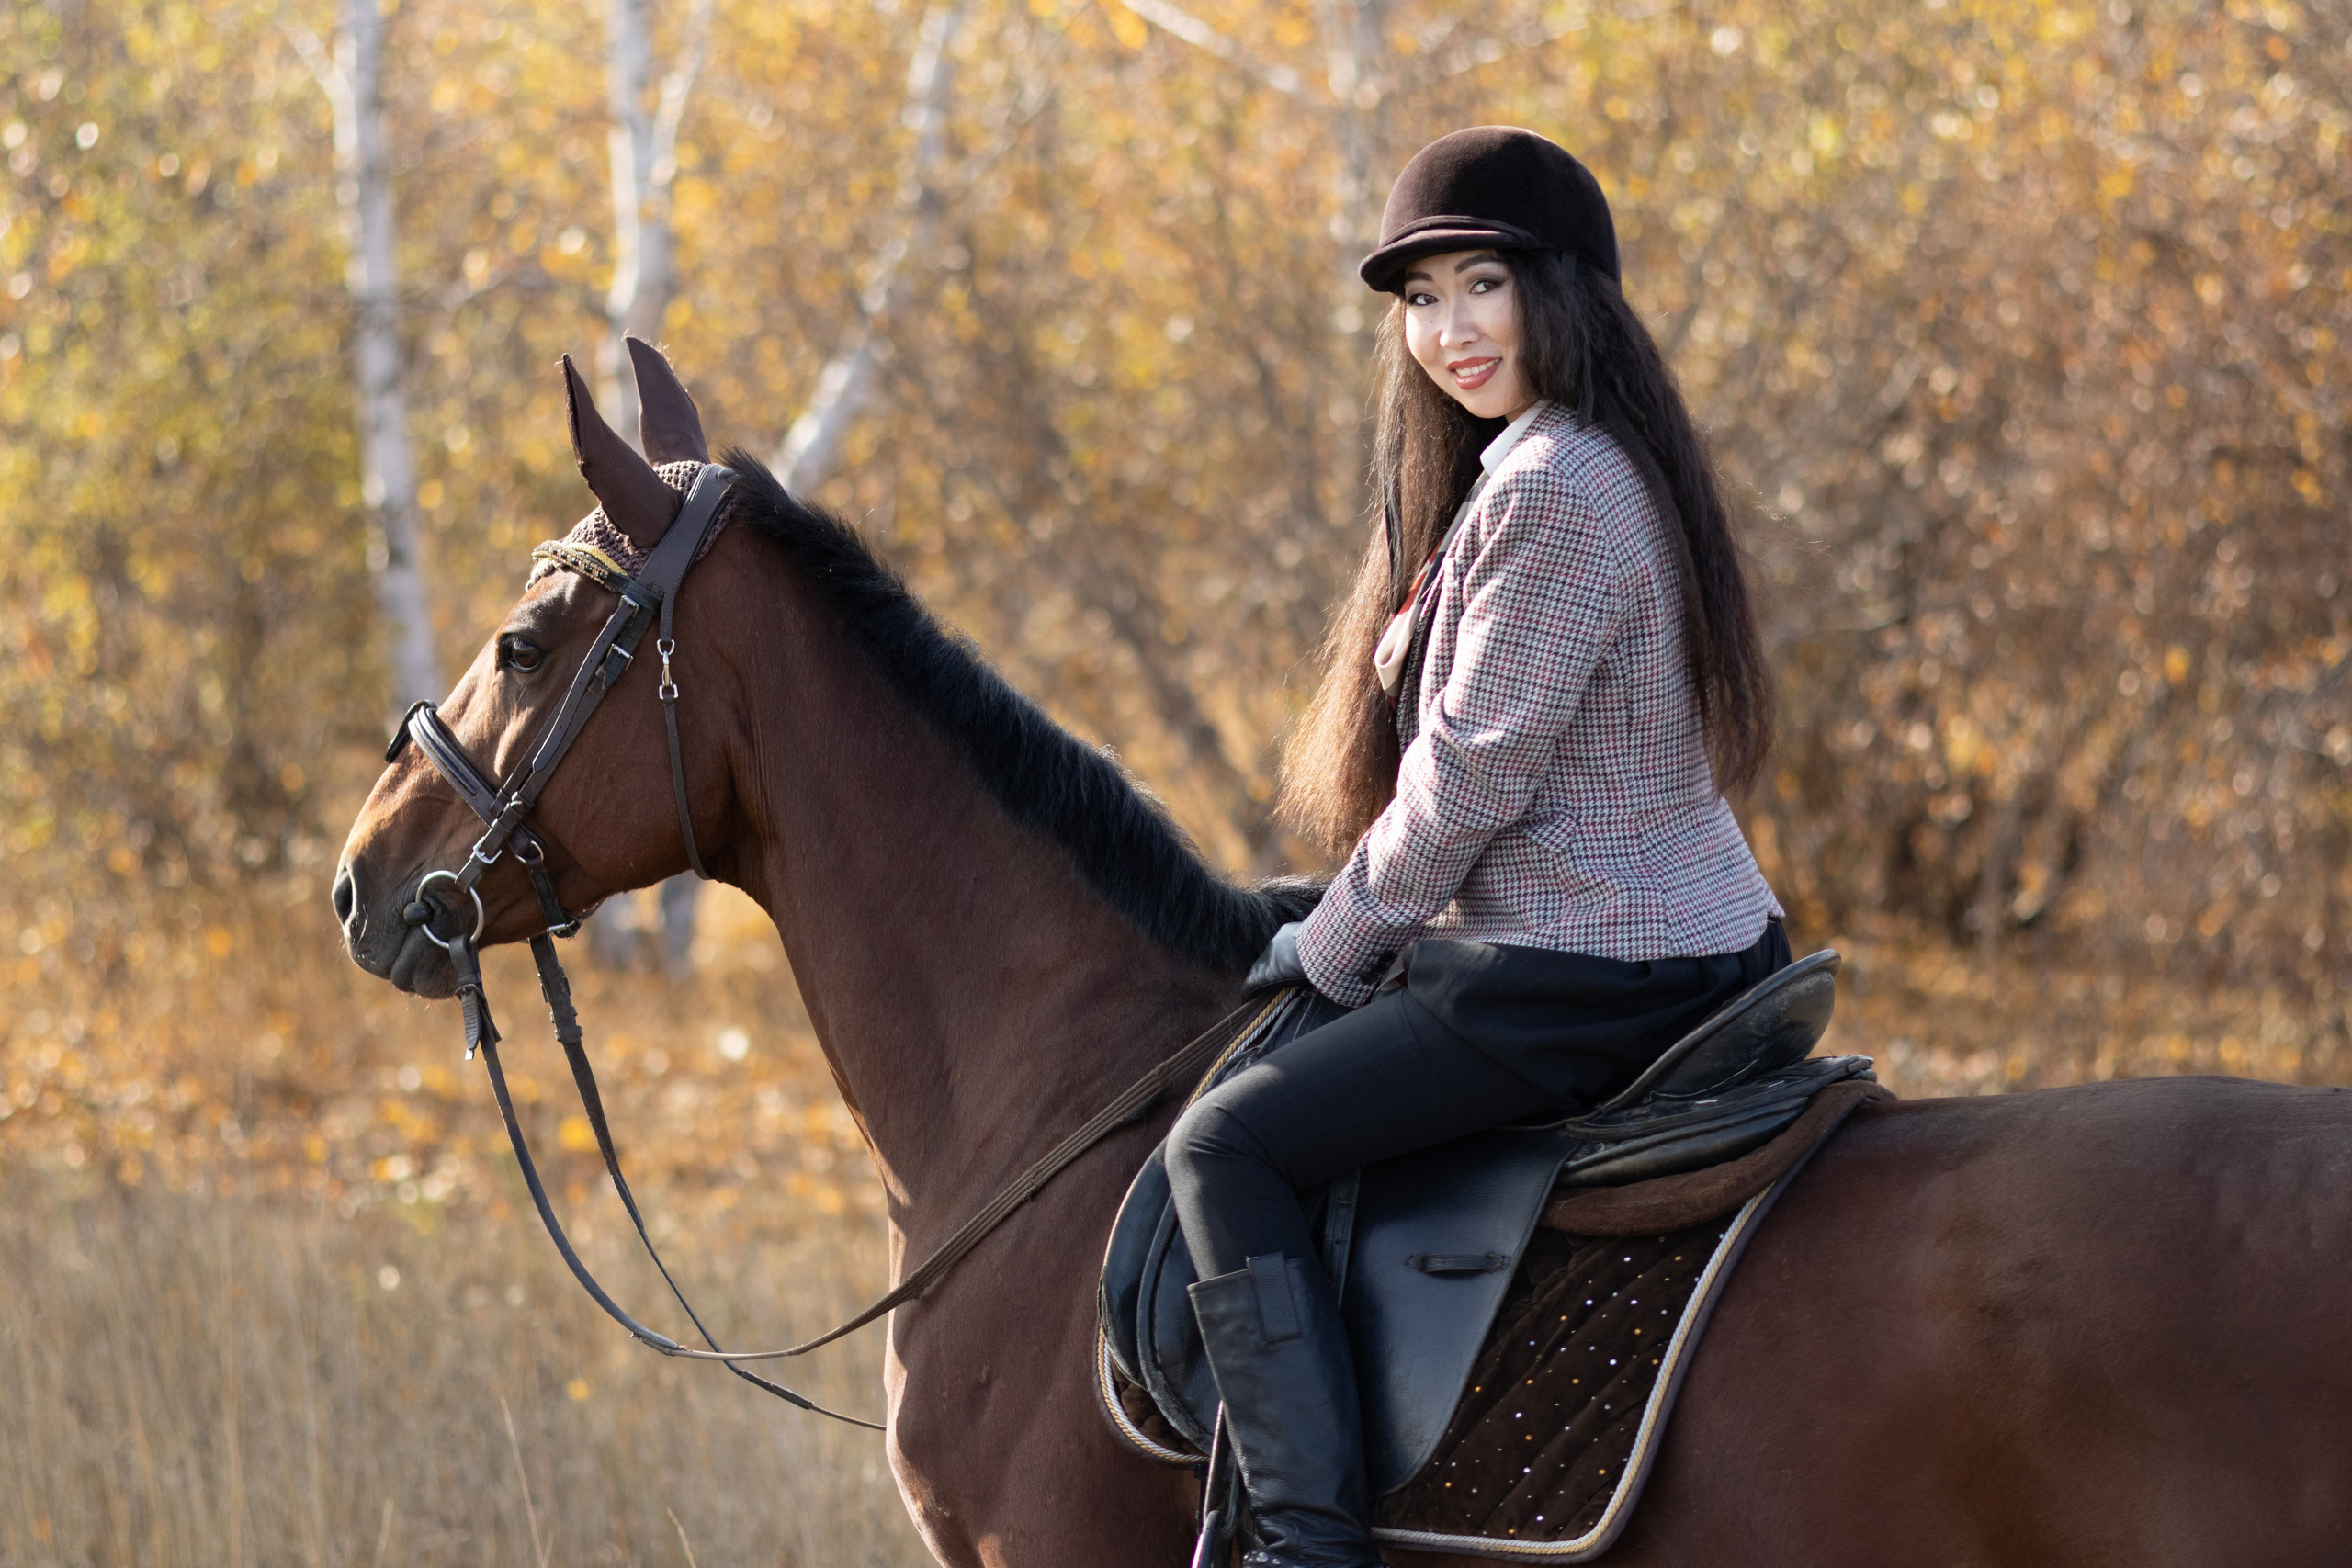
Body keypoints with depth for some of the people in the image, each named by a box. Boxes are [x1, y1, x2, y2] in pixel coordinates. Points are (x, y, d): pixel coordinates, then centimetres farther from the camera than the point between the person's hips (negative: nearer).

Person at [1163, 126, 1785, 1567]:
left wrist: (1338, 943, -4)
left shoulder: (1548, 486, -19)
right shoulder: (1614, 466, 14)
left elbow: (1471, 777, -18)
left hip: (1587, 982, -11)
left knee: (1228, 1146, -8)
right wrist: (1370, 921, 17)